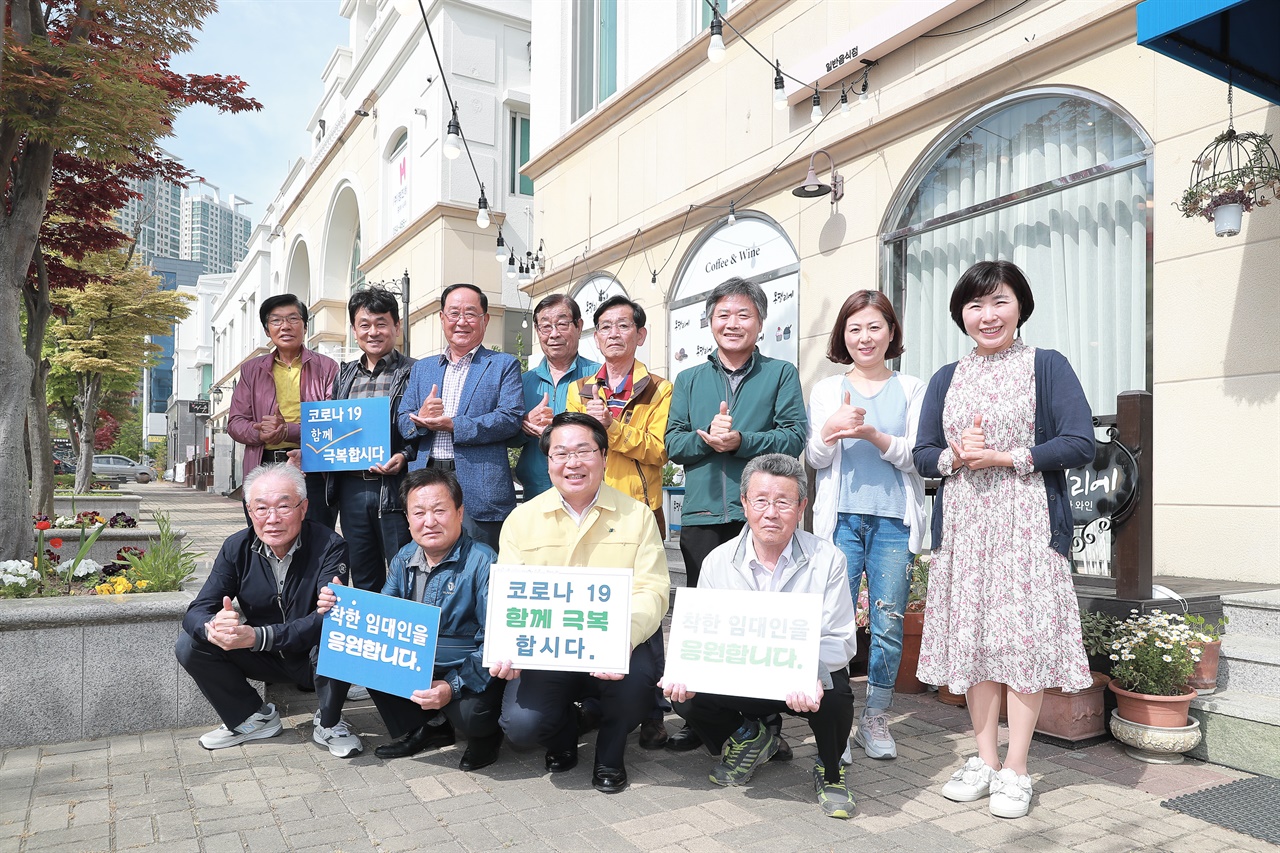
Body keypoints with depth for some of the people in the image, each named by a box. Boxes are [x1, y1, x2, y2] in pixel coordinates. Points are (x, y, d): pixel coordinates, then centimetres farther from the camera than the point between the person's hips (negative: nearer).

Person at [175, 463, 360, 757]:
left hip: (312, 659, -4)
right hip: (263, 659, 4)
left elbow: (328, 618, -31)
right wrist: (214, 628, -38)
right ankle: (254, 717, 6)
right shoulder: (237, 548, -7)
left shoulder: (329, 546, -21)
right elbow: (196, 611, -12)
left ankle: (328, 724, -5)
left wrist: (256, 635, -42)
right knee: (189, 646, -13)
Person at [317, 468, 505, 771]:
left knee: (469, 712, -34)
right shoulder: (404, 559, 2)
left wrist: (454, 687, -33)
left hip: (471, 672, -6)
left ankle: (485, 735, 8)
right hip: (416, 665, 7)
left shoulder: (483, 562, -20)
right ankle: (426, 728, 8)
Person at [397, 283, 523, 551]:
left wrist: (454, 426, -15)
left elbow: (512, 418, -8)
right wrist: (421, 419, -10)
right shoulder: (421, 368, 19)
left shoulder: (504, 365, 6)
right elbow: (401, 423, 13)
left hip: (479, 491, -4)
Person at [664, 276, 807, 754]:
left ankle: (767, 725, 13)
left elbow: (795, 436, -4)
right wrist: (706, 438, -12)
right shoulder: (689, 380, 17)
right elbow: (672, 442, 8)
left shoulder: (781, 374, 9)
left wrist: (740, 440, -17)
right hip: (702, 515, 3)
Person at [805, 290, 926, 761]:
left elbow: (916, 456, 1)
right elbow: (815, 458, 6)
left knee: (888, 623, 1)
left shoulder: (912, 389, 11)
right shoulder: (827, 389, 13)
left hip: (894, 519, 0)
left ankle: (875, 719, 18)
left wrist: (873, 434, -16)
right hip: (841, 517, 0)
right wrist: (829, 430, -17)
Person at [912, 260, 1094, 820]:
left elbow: (1080, 444, -7)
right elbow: (922, 455, 11)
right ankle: (984, 759, 18)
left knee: (1024, 634, -3)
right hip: (963, 525, 4)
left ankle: (1015, 769, 9)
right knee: (971, 635, 5)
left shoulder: (1047, 366, 3)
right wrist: (954, 457, -11)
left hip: (1027, 522, -3)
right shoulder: (946, 379, 14)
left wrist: (1002, 458, -14)